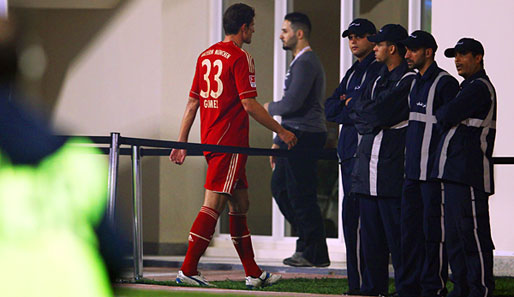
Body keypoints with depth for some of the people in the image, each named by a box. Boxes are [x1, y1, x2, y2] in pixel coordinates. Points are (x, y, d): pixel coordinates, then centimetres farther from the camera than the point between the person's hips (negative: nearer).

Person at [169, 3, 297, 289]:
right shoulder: (240, 58, -10)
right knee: (213, 204, -10)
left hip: (209, 140, 9)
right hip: (230, 142, -9)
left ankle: (253, 273, 17)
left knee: (240, 203, 13)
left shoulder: (205, 56, 15)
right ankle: (188, 270, -14)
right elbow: (249, 105, -15)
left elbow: (192, 103, 15)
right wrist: (281, 131, -6)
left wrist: (181, 143, 17)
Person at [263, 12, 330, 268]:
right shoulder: (300, 62, 20)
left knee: (301, 197, -6)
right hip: (295, 136, 11)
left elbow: (292, 104, -23)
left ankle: (316, 254, 0)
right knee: (280, 187, 15)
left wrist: (269, 108, -3)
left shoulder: (305, 63, -15)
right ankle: (308, 242, 20)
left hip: (304, 136, -11)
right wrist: (278, 141, 25)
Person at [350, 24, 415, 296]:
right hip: (368, 166, 9)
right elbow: (358, 114, 14)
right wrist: (369, 122, -6)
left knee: (395, 230, -7)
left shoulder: (408, 80, -9)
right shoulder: (379, 78, 20)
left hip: (392, 168, -9)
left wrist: (355, 107, 1)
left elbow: (378, 113, -17)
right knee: (370, 231, 10)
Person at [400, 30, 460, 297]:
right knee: (410, 227, 10)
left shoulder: (445, 83, -8)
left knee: (433, 228, -5)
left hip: (434, 170, -8)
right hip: (413, 170, 9)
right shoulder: (414, 83, 17)